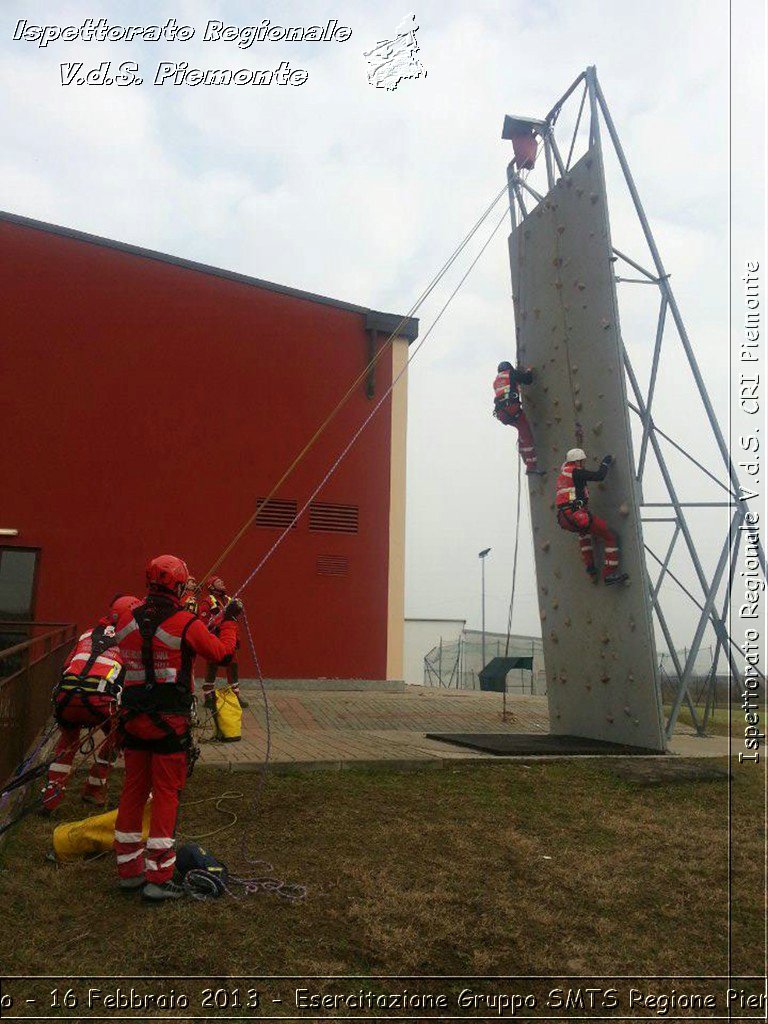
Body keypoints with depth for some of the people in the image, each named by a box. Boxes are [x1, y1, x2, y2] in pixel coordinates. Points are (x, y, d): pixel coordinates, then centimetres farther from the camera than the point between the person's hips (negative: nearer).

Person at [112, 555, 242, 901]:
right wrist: (229, 620, 12)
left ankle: (129, 869, 27)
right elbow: (221, 651, -4)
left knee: (133, 791, 15)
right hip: (169, 722, -6)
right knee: (166, 794, 3)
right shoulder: (187, 625, -14)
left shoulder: (126, 621, 2)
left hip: (133, 717, 6)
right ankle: (158, 878, 7)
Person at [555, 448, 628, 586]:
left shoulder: (562, 476, 23)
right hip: (576, 514, -9)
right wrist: (605, 463, 10)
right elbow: (600, 475, -7)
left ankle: (590, 567, 31)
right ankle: (609, 574, 1)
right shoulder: (576, 472, -2)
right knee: (610, 537, 2)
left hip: (564, 520, 9)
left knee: (584, 531, 40)